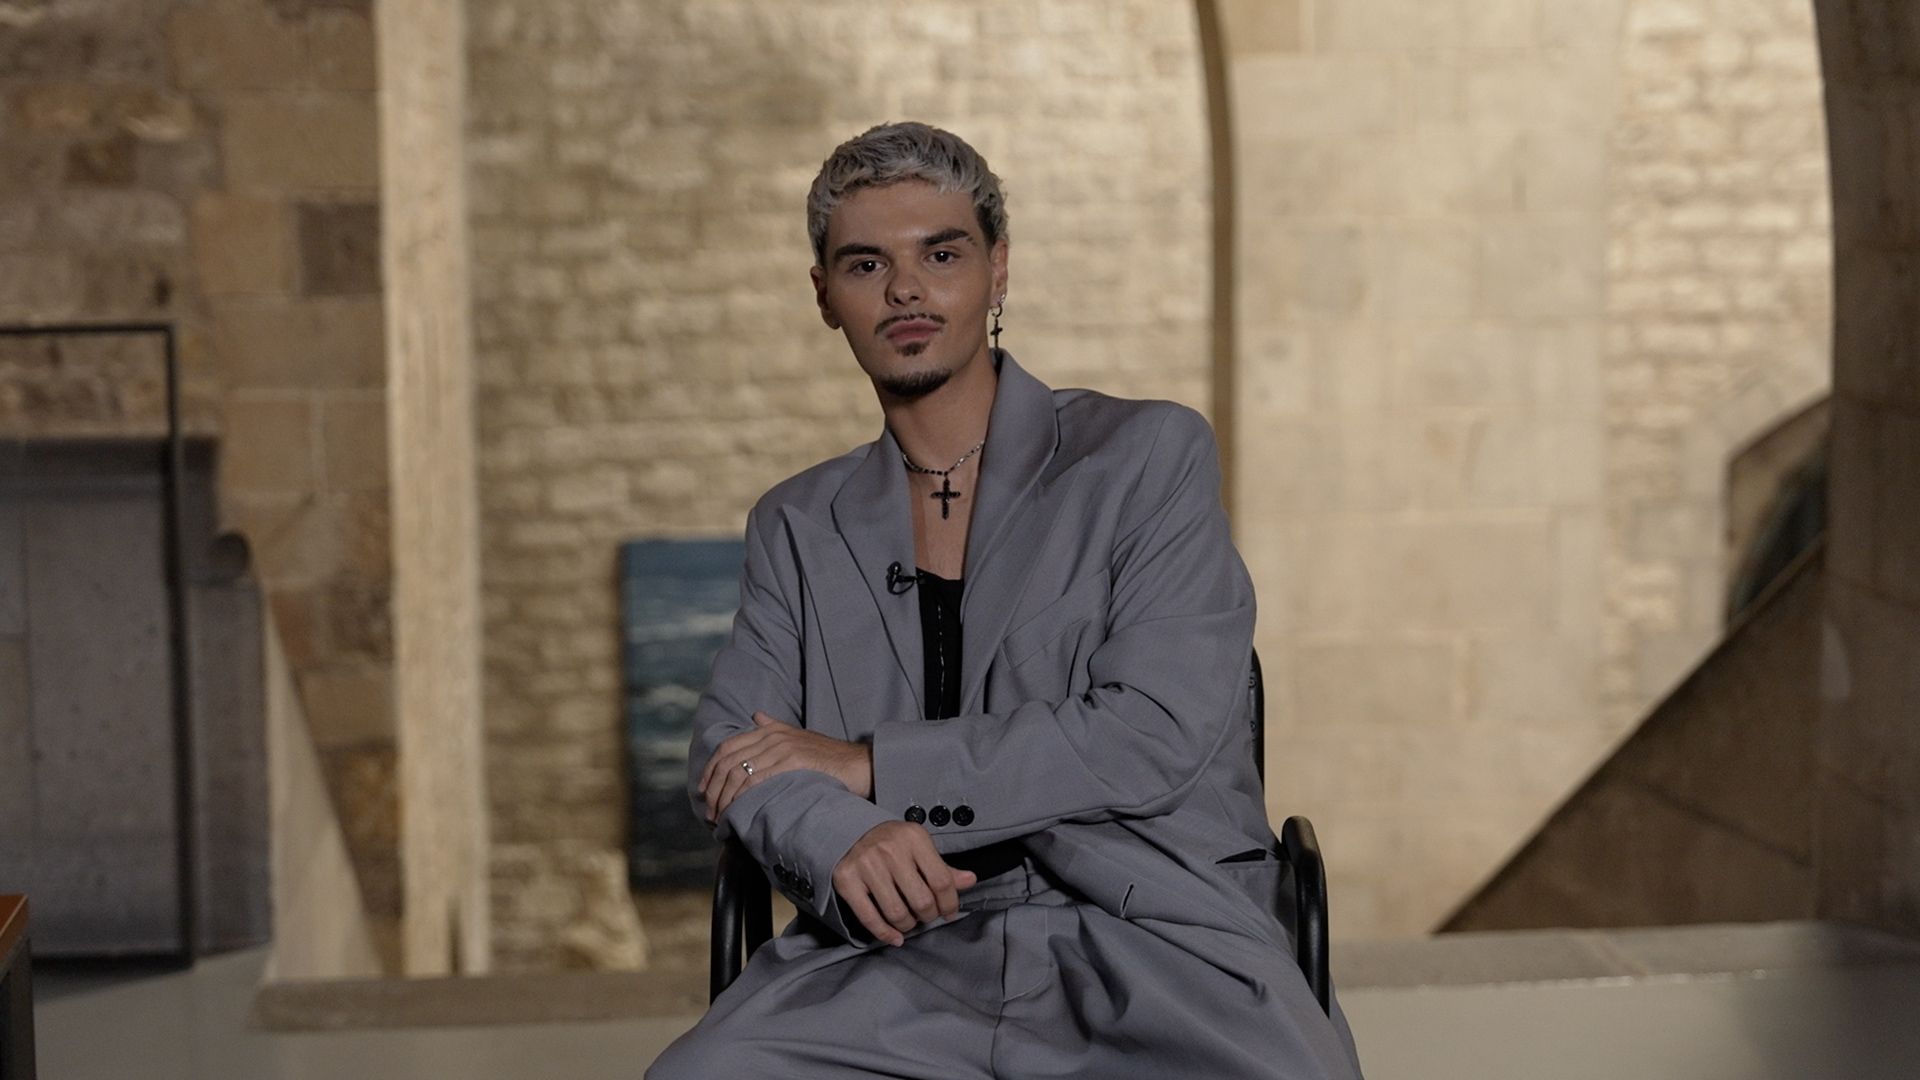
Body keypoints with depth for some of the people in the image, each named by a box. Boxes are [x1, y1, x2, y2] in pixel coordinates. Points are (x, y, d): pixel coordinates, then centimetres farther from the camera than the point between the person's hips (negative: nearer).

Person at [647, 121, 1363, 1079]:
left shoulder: (1150, 456, 7)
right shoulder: (797, 526, 19)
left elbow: (1156, 738, -5)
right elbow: (727, 753, 9)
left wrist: (868, 766, -6)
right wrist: (839, 838, -15)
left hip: (1149, 937, -2)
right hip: (901, 952, 3)